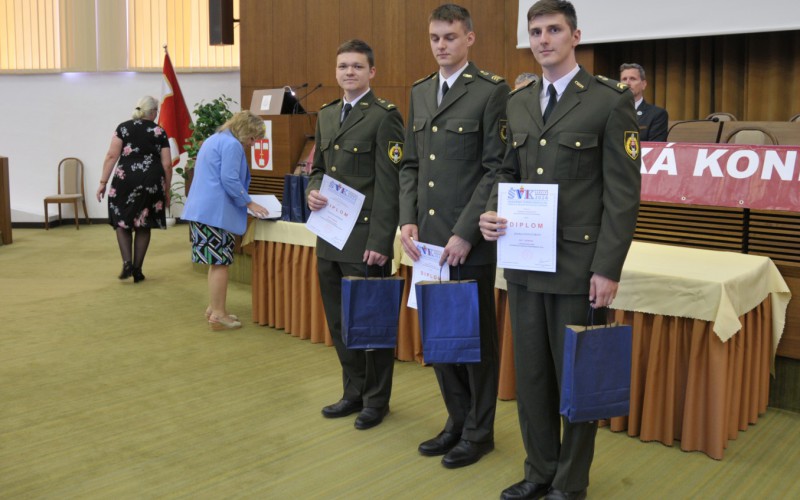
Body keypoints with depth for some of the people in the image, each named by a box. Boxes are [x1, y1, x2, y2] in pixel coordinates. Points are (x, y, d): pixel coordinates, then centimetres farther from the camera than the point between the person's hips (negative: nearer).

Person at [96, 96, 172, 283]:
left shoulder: (123, 127, 6)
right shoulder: (160, 132, 7)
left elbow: (112, 156, -2)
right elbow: (167, 165, 4)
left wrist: (103, 182, 1)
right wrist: (167, 190, 13)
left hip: (125, 180, 0)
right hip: (152, 182, 1)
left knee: (122, 221, 13)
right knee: (143, 225, 10)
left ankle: (127, 262, -3)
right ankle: (137, 270, 12)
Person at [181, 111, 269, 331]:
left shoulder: (214, 139, 22)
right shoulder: (232, 145, -11)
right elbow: (229, 180, -18)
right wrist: (250, 203, -9)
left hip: (201, 209, 10)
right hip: (216, 211, -10)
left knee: (216, 262, 15)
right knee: (220, 263, -5)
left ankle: (214, 308, 21)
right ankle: (218, 314, -2)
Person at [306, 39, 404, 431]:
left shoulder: (385, 116, -8)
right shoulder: (326, 115, 14)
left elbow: (389, 184, -13)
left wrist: (380, 242, -18)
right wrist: (312, 191, -1)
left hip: (364, 239, -7)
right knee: (339, 322, 15)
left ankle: (376, 400, 21)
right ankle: (353, 392, 31)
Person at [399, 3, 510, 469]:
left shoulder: (492, 90, -7)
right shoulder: (420, 92, 13)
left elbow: (496, 169, -11)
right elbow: (411, 164, 15)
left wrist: (465, 233, -16)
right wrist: (408, 220, 2)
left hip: (470, 240, -6)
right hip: (427, 238, 6)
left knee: (477, 334, 6)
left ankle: (479, 431, 23)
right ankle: (457, 420, 31)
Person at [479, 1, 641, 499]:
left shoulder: (611, 100, -6)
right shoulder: (519, 102, 11)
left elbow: (623, 193, -9)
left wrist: (608, 269, -14)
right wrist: (494, 213, -4)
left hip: (579, 265, -5)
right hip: (524, 262, 5)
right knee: (531, 373, 14)